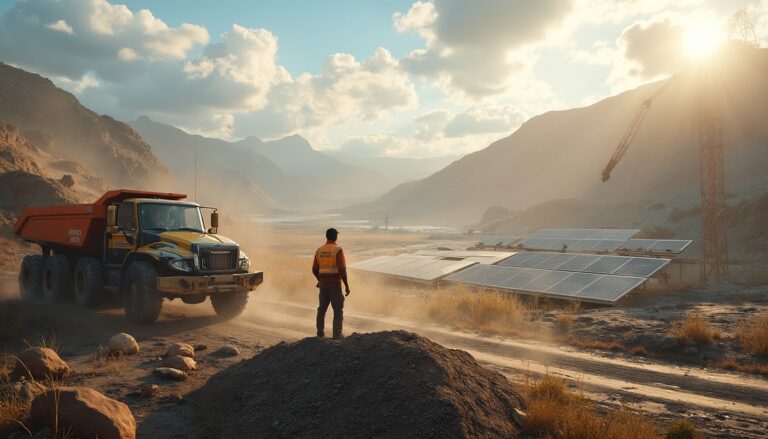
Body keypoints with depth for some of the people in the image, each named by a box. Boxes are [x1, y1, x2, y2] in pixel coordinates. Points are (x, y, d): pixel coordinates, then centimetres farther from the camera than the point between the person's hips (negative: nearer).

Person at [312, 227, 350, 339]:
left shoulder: (319, 250, 6)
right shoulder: (338, 250, -12)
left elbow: (315, 269, 11)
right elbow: (342, 269, -18)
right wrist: (347, 285, -12)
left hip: (323, 283, 5)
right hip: (335, 284, -5)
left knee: (322, 308, 20)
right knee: (338, 310, 1)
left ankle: (320, 332, 28)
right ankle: (337, 334, -6)